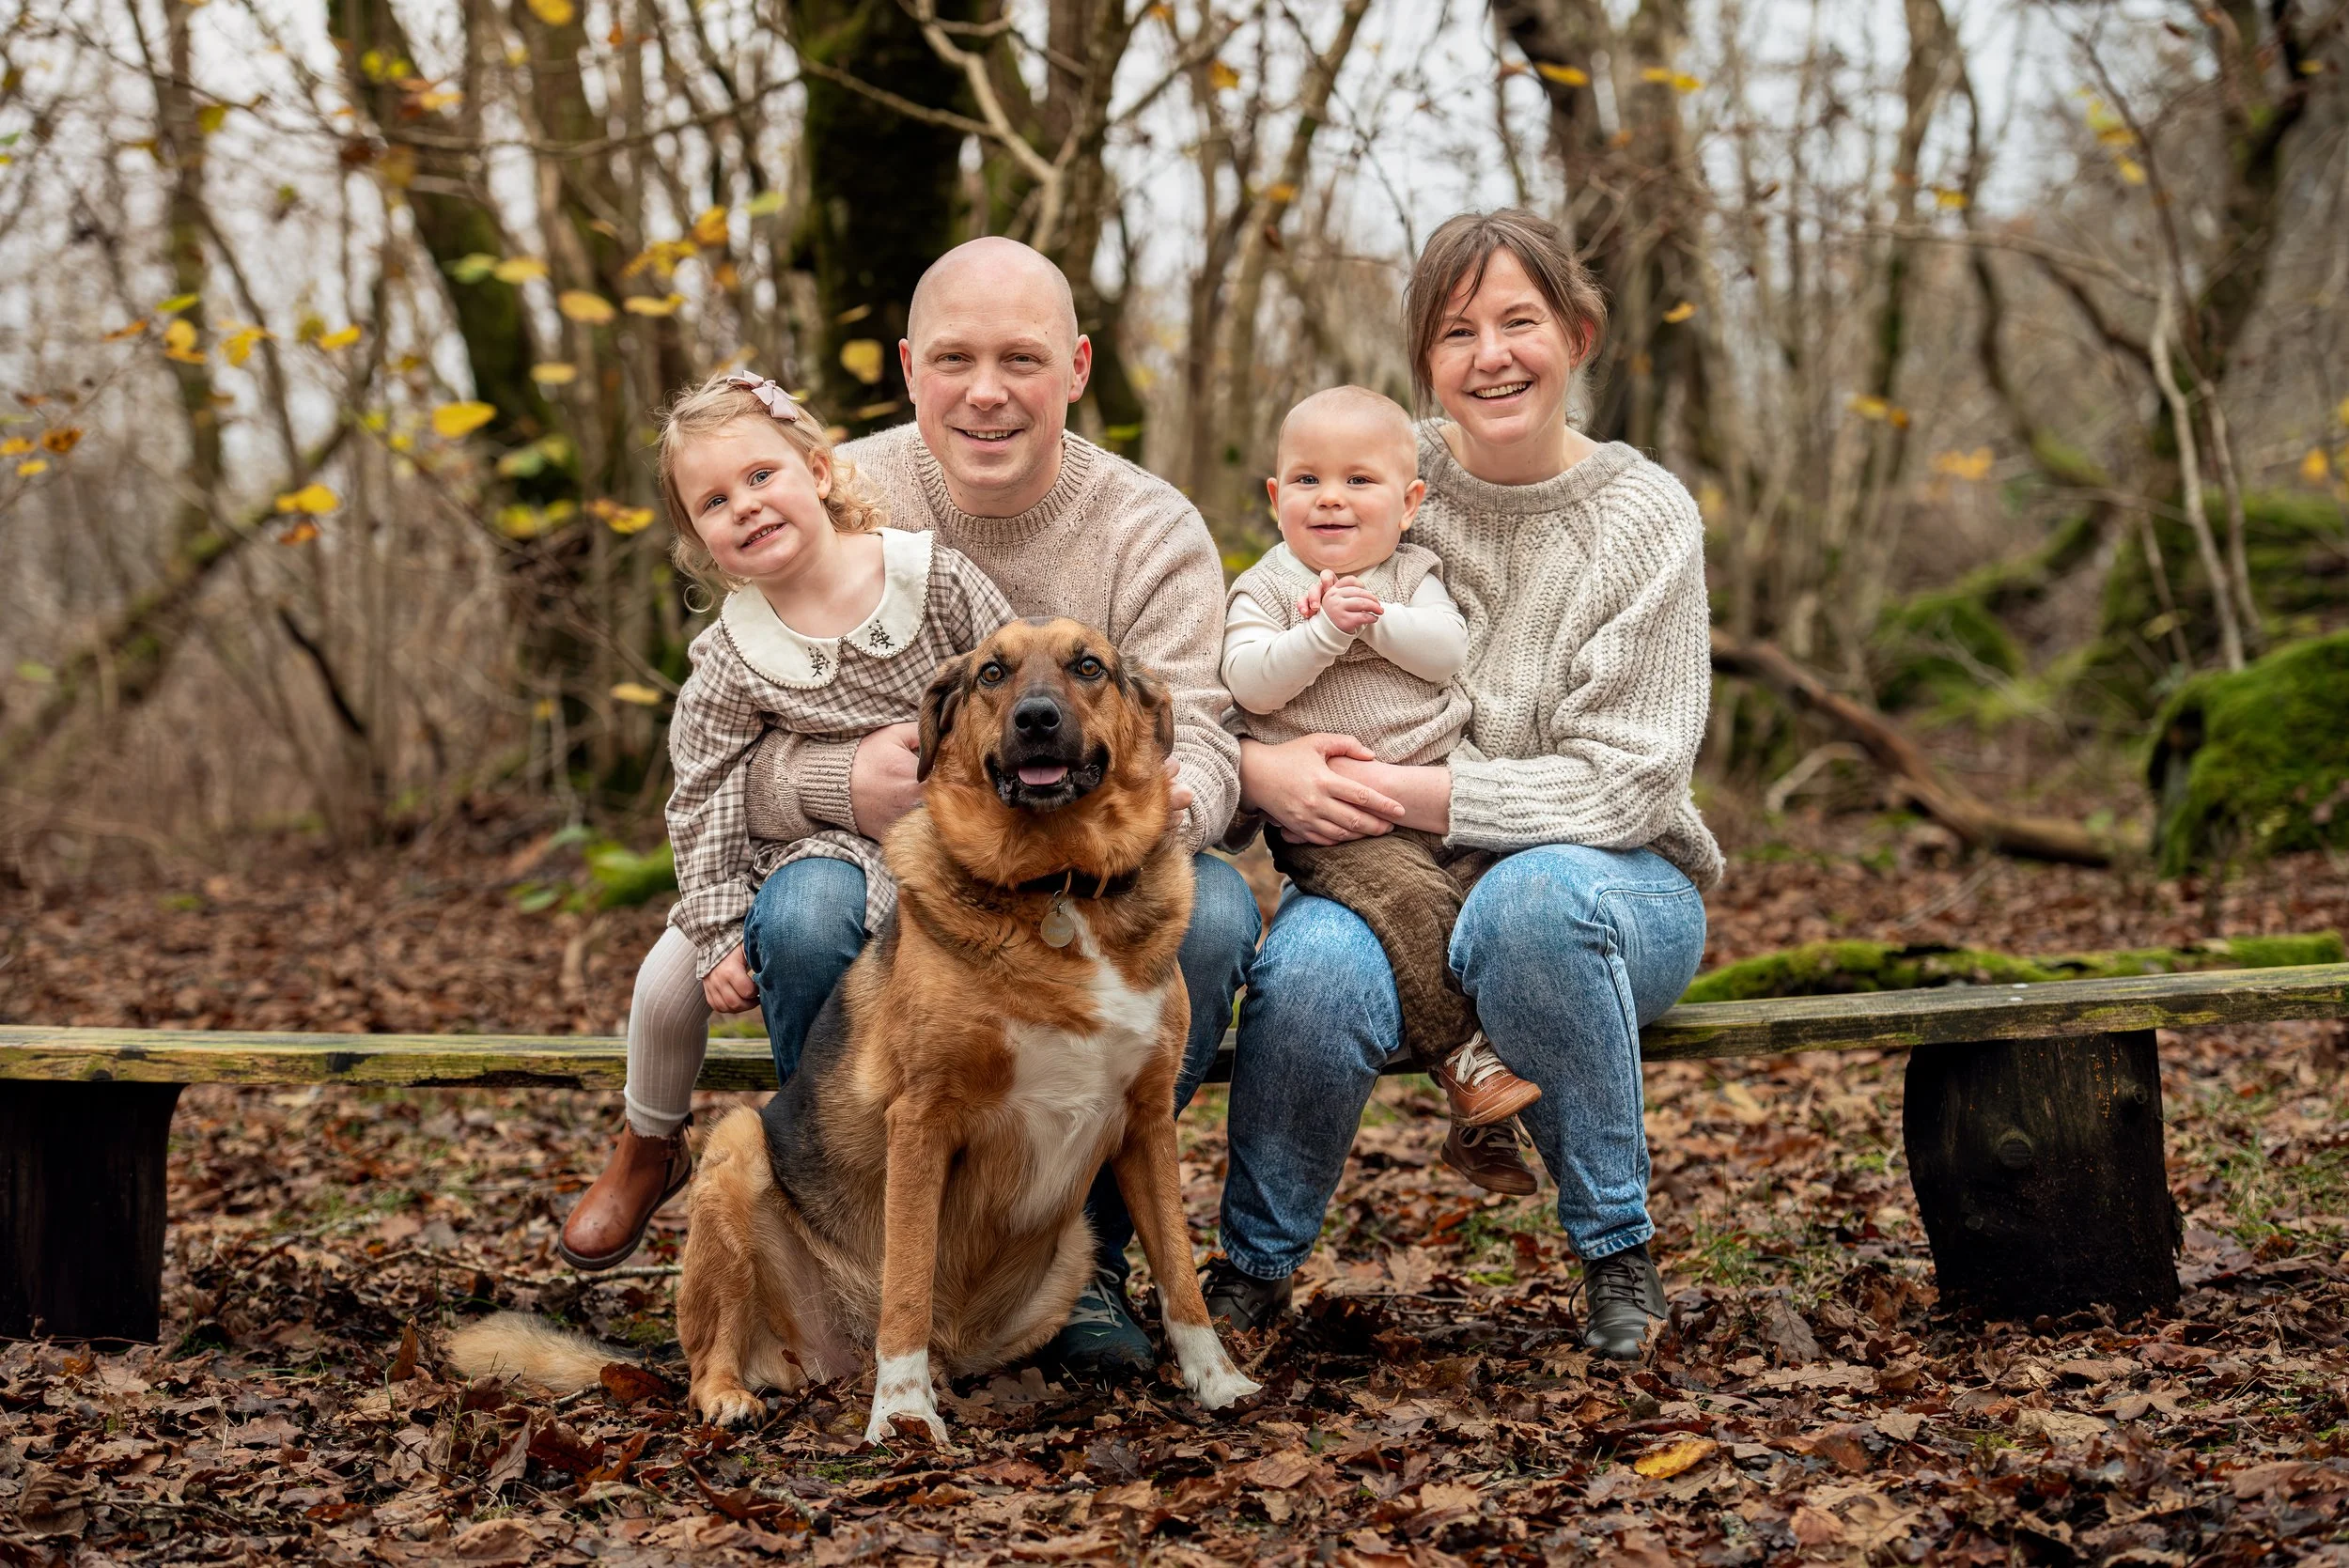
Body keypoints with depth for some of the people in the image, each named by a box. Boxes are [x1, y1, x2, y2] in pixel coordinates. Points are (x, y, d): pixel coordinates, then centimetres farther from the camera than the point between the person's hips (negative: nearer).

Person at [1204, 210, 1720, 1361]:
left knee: (1535, 894, -37)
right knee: (1314, 967, -33)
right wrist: (1261, 770, -18)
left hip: (1611, 889, -1)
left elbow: (1624, 786, -12)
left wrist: (1411, 794, -20)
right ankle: (1253, 1268, -6)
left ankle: (1617, 1252, -17)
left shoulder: (1643, 518, -6)